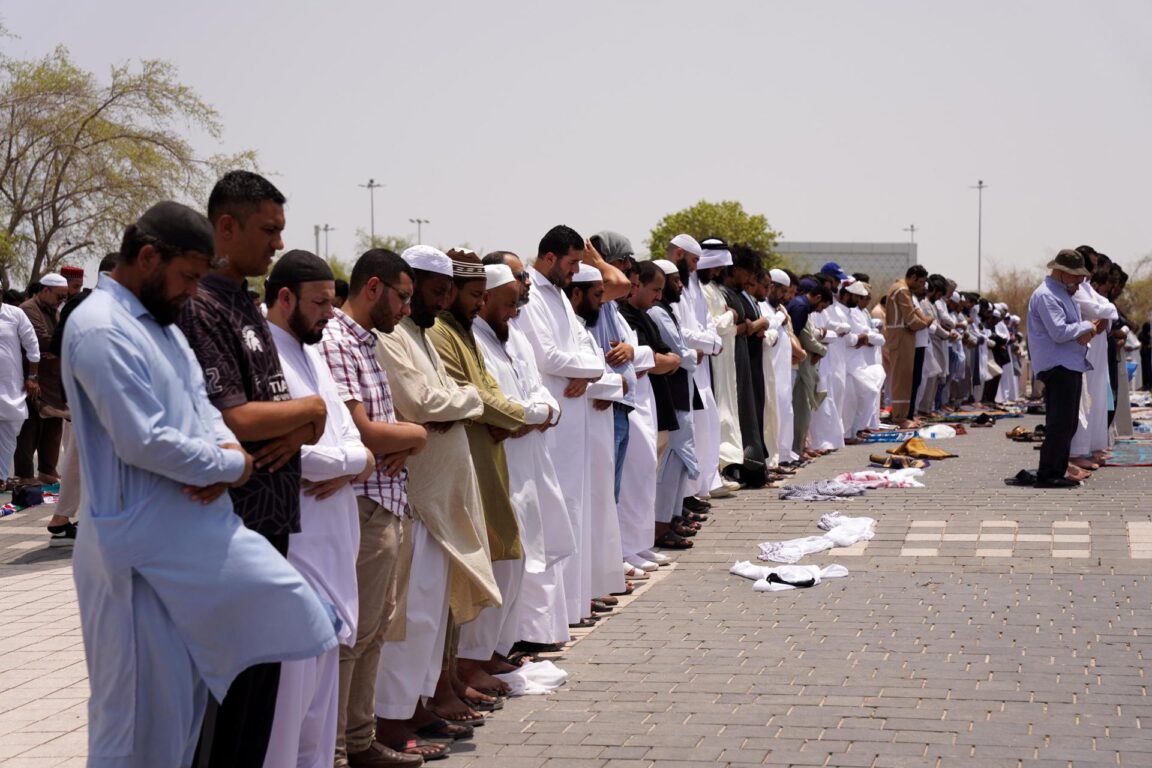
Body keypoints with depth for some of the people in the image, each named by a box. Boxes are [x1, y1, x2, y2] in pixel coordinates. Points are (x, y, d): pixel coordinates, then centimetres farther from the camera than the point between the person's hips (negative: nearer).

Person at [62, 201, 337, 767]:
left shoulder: (160, 323, 13)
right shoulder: (101, 330, -19)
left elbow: (199, 402, 13)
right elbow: (143, 441, -25)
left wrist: (224, 452, -10)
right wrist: (231, 466, -12)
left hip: (192, 532, 10)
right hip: (141, 546, -10)